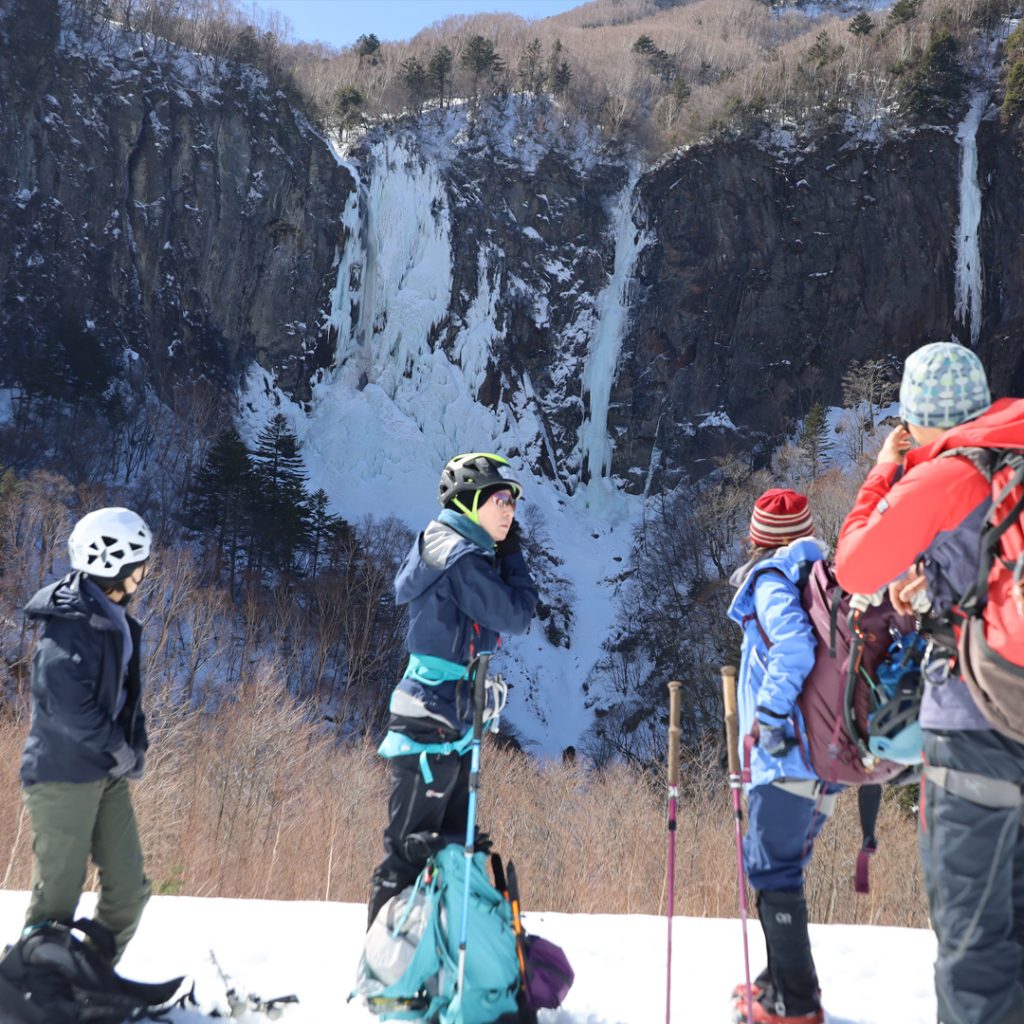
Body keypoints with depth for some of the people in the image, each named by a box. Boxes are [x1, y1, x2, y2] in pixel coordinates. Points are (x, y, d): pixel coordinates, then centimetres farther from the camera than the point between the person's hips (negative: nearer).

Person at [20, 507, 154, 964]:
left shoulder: (118, 621, 12)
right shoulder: (72, 618, -17)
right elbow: (64, 701, -25)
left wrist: (136, 747, 5)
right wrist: (120, 750, -15)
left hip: (107, 773, 9)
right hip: (63, 772, -9)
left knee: (129, 889, 9)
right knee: (58, 893, 0)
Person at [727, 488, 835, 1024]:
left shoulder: (771, 579, -7)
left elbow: (792, 643, -25)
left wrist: (769, 715, -17)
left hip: (789, 755, -9)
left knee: (773, 869, -1)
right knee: (775, 862, 20)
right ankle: (785, 979, 29)